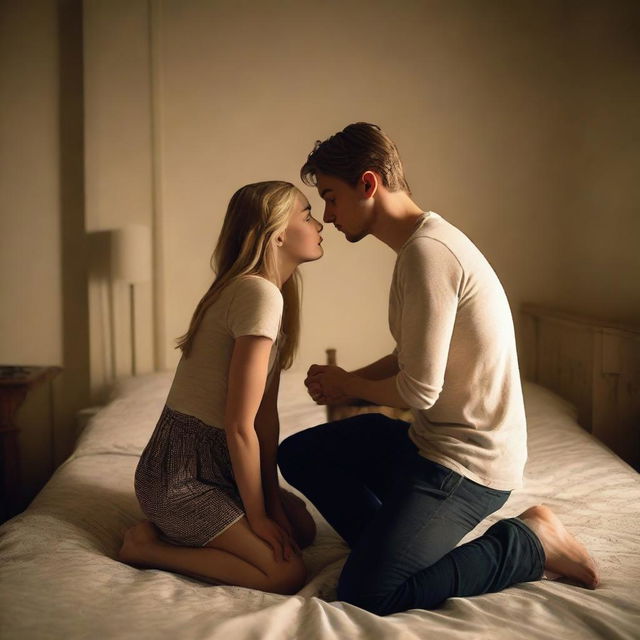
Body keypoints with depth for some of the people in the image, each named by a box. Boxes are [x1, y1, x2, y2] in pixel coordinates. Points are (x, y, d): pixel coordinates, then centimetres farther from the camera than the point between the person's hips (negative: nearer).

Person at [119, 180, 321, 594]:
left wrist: (272, 501, 3)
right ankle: (150, 547, -1)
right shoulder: (260, 293, -23)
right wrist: (257, 516, -12)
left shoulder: (272, 293, 8)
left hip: (216, 463, 10)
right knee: (288, 573, -12)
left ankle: (175, 530, 14)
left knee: (302, 529, 14)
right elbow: (240, 425, -23)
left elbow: (266, 414, 5)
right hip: (179, 475, -10)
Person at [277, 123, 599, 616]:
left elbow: (419, 390, -23)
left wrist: (348, 385, -4)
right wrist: (346, 381, 4)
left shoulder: (427, 251, -23)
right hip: (427, 438, 10)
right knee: (298, 455, 11)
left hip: (468, 463, -10)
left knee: (367, 593, -14)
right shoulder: (424, 239, 9)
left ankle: (527, 543, -2)